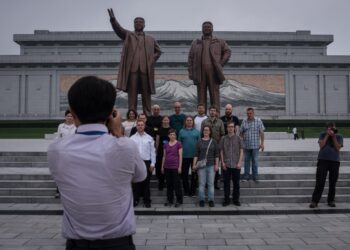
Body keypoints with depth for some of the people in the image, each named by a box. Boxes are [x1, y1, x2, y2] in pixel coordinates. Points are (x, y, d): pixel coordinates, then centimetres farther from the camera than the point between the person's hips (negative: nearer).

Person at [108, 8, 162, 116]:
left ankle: (148, 115, 9)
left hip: (146, 69, 1)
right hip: (132, 68, -1)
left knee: (146, 93, 3)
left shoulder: (150, 39, 19)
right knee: (132, 92, -2)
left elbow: (158, 51, 23)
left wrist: (152, 60, 6)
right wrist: (113, 19, -22)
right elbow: (118, 29, -3)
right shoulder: (128, 35, 14)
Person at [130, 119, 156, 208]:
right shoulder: (132, 138, 2)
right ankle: (135, 200, 19)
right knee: (136, 182, 8)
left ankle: (147, 201, 16)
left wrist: (152, 164, -2)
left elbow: (152, 151, 2)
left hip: (146, 162, 0)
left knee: (146, 183, 6)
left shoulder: (149, 138, 3)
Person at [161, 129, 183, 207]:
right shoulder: (165, 145, 9)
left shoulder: (178, 144, -3)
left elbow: (180, 156, -5)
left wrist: (180, 167, -10)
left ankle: (179, 201, 12)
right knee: (169, 184, 11)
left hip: (175, 167, -4)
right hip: (167, 167, 4)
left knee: (176, 184, 1)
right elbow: (164, 156, 13)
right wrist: (162, 166, 11)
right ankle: (169, 200, 21)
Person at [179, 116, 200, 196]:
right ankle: (186, 190, 17)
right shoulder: (181, 131, 5)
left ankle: (193, 190, 18)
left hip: (195, 156, 0)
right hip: (184, 156, 0)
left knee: (194, 173, 6)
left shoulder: (196, 132, 6)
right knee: (184, 174, 6)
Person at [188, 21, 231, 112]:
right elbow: (190, 58, 11)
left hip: (213, 72, -1)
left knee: (215, 94, -3)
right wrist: (191, 73, 2)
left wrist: (221, 64, 4)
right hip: (200, 73, 1)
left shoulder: (219, 42, 14)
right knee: (201, 96, 0)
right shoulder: (195, 43, 15)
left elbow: (227, 51, 16)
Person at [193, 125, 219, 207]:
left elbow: (216, 154, 6)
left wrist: (217, 165, 0)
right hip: (201, 166, 0)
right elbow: (196, 154, 4)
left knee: (211, 183, 3)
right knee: (202, 183, 3)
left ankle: (211, 200, 12)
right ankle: (202, 200, 13)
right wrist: (194, 164, -4)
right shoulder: (199, 142, 6)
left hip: (211, 165, 0)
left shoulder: (213, 141, 6)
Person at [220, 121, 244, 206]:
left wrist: (239, 162, -6)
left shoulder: (238, 138, 2)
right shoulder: (223, 139, 4)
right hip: (226, 165, 0)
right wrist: (223, 162, -2)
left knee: (236, 183, 7)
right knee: (226, 183, 5)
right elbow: (221, 151, 6)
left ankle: (236, 199, 20)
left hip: (236, 165, 0)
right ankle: (226, 200, 15)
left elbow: (241, 151, 3)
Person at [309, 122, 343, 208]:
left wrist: (333, 136, -7)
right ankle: (314, 201, -5)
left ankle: (331, 200, 18)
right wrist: (327, 135, -5)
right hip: (323, 160, -1)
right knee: (320, 182, -7)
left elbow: (338, 148, -3)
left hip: (335, 161, 1)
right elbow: (321, 145, -4)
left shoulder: (339, 136, 9)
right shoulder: (322, 134, 9)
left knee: (333, 183, 5)